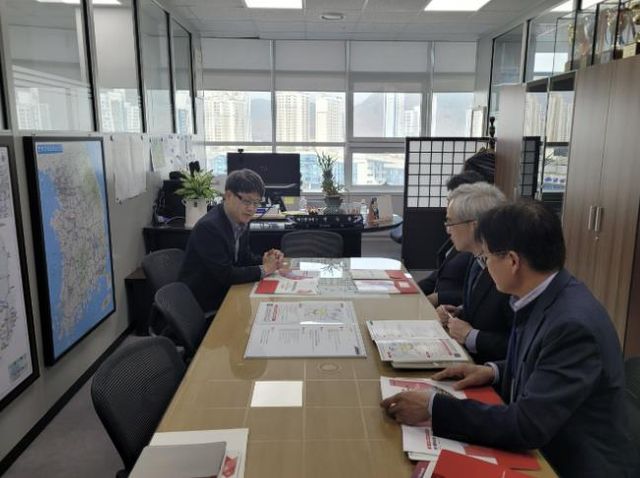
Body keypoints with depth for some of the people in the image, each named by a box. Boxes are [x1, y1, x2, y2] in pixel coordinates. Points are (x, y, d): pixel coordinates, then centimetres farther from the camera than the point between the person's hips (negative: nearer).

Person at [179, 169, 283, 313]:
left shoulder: (241, 219, -1)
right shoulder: (209, 227, -27)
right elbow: (225, 275, -28)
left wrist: (264, 260, -10)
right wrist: (263, 269, -19)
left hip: (225, 290, 8)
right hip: (204, 301, -8)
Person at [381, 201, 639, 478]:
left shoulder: (574, 324, -28)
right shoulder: (543, 299, -2)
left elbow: (527, 426, -28)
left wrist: (433, 408, -26)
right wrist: (494, 372, -1)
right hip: (539, 451, 7)